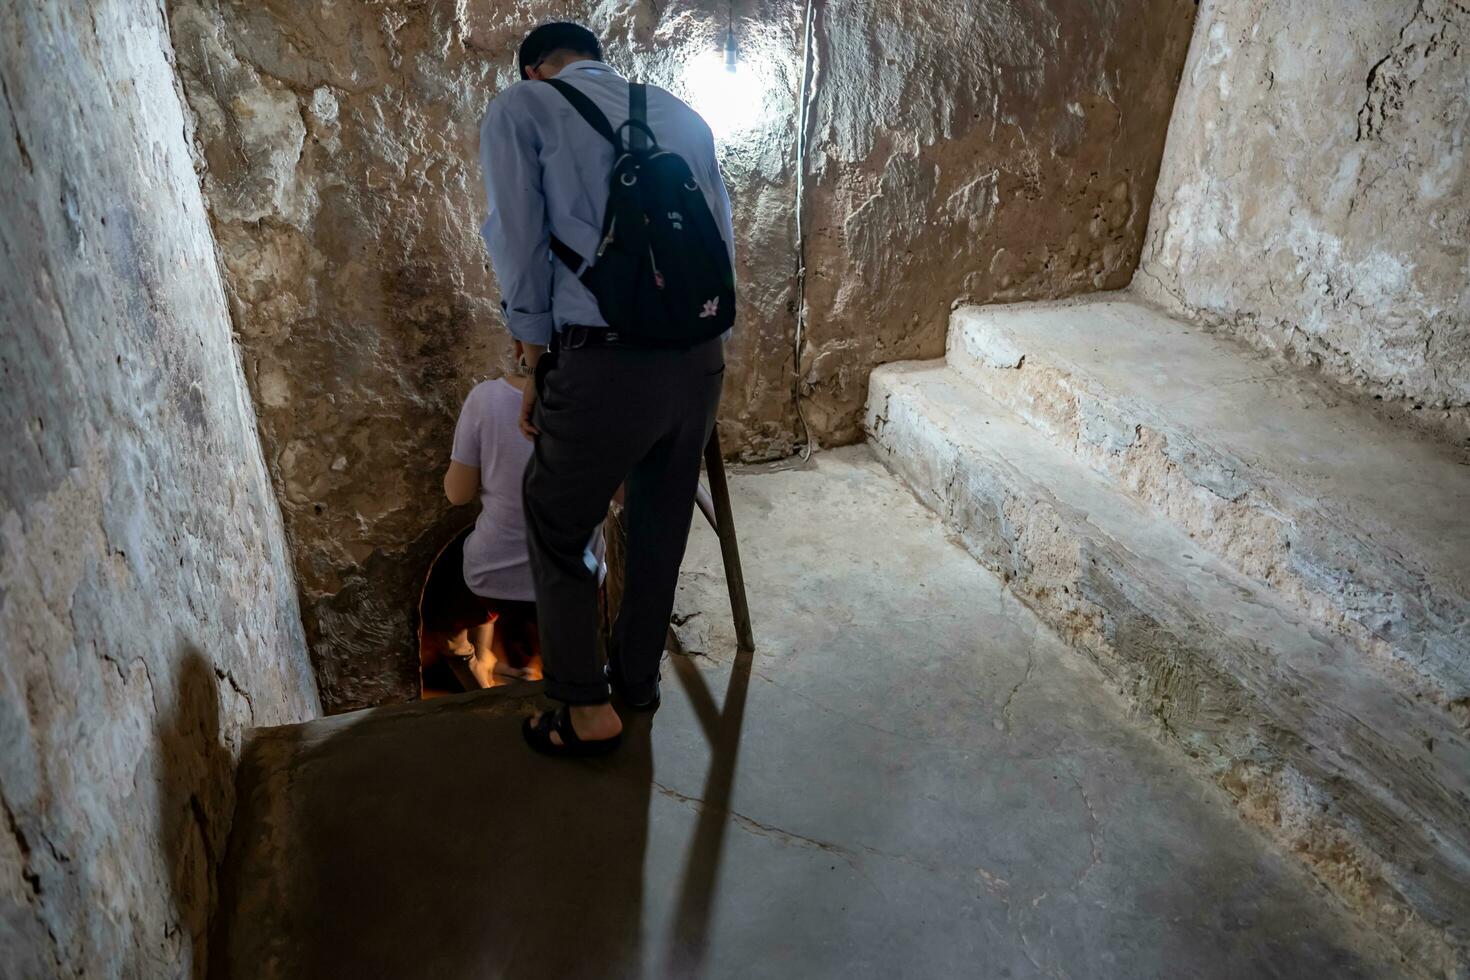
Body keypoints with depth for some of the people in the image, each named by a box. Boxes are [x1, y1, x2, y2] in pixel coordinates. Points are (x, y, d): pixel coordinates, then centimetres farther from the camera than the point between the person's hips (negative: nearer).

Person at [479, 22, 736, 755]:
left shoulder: (520, 106, 5)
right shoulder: (680, 112, 18)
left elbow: (520, 246, -1)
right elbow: (723, 236, 14)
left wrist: (537, 367, 6)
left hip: (605, 362, -5)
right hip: (700, 356, 5)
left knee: (557, 530, 16)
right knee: (662, 528, 22)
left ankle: (588, 711, 24)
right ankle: (638, 676, 41)